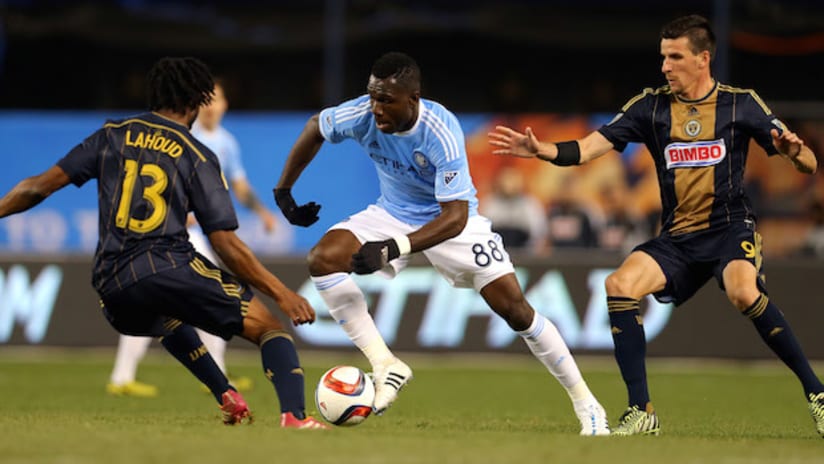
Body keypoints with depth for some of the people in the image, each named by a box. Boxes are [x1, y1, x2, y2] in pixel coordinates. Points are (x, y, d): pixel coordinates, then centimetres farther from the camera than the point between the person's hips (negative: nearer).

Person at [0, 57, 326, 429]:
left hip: (113, 288, 5)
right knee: (269, 328, 0)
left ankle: (228, 398, 24)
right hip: (170, 269, -5)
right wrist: (281, 293, 3)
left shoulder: (112, 136, 15)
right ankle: (293, 416, -26)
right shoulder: (197, 157, 5)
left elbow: (41, 186, 11)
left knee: (169, 320, 40)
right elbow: (225, 243, -1)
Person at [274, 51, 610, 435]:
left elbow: (454, 217, -36)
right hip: (393, 214, 4)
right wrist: (283, 191, 6)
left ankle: (585, 403, 6)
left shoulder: (442, 133, -35)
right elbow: (315, 127, 1)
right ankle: (385, 366, -16)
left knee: (515, 309, -11)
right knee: (322, 259, -22)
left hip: (451, 219, -4)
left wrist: (394, 249, -48)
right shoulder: (361, 115, -23)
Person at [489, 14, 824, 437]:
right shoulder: (651, 106, 4)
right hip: (677, 239, 4)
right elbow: (586, 148, -3)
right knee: (620, 285, -22)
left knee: (743, 292, -34)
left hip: (731, 230, -3)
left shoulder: (740, 104, -2)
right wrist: (539, 149, -21)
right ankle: (641, 413, -14)